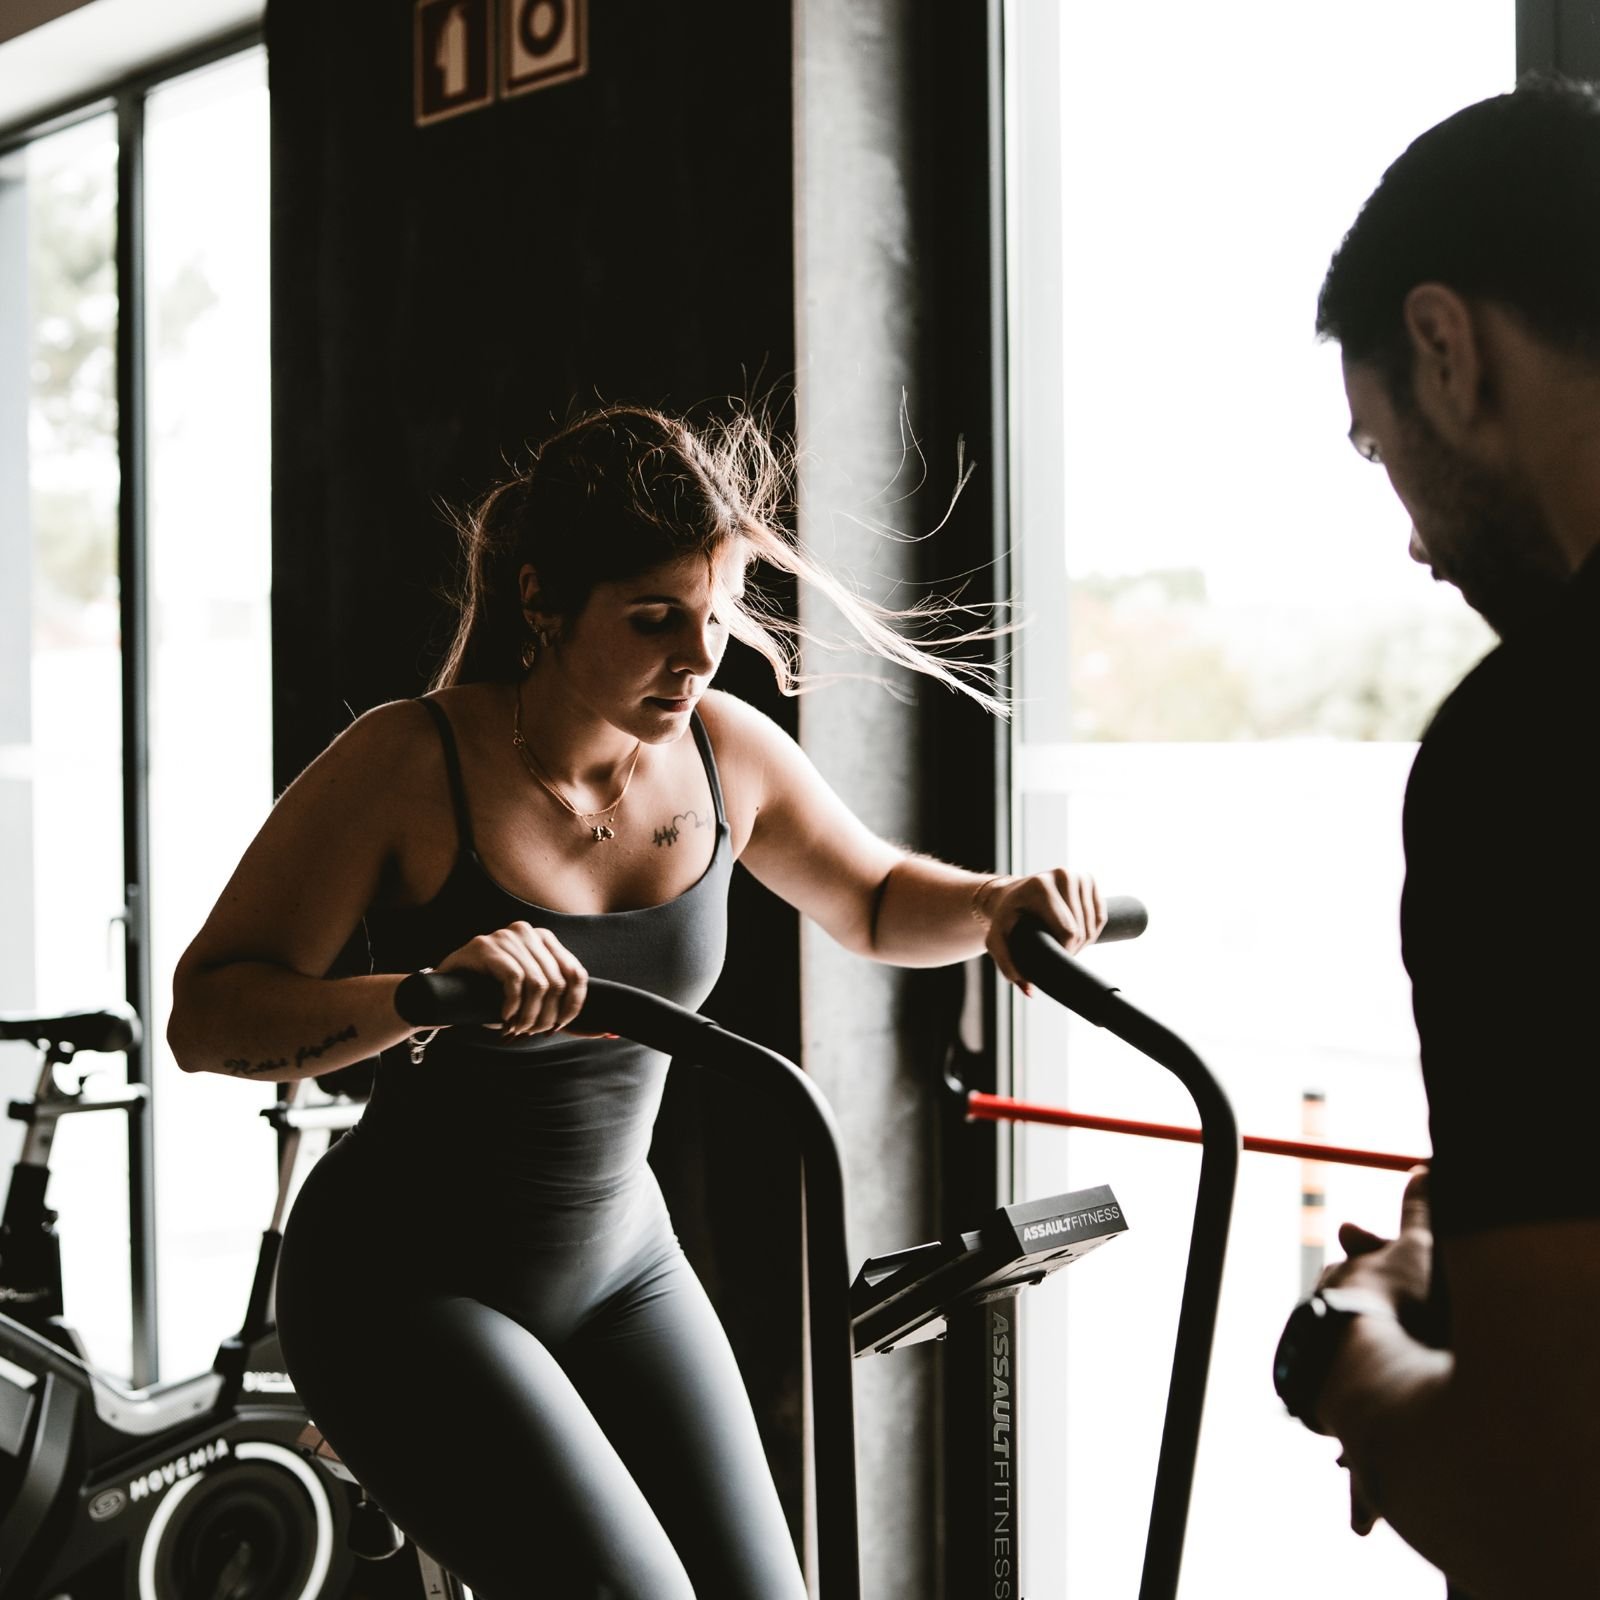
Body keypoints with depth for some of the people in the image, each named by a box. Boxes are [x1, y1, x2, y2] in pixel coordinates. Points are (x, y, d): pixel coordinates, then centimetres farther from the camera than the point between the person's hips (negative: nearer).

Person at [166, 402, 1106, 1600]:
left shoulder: (725, 751, -4)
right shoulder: (410, 766, -19)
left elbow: (874, 903, 14)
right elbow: (206, 1016, -21)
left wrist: (996, 904, -7)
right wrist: (420, 993, -38)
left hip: (620, 1267, 6)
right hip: (405, 1286, -5)